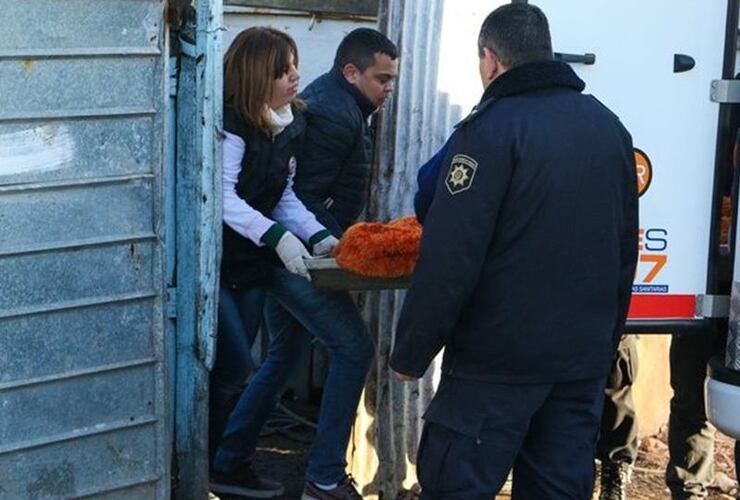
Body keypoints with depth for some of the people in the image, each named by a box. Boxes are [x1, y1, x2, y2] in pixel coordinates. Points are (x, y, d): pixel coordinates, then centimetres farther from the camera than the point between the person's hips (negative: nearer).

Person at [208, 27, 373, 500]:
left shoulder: (293, 122, 6)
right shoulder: (232, 123, -16)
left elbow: (285, 197, 8)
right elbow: (224, 197, -23)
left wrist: (317, 236, -8)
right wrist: (278, 237, -33)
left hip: (262, 253, 7)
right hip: (222, 258, -7)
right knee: (232, 366, -2)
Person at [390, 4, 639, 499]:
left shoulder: (493, 128, -12)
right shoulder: (610, 127, 10)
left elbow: (450, 259, -17)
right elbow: (625, 249, 17)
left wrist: (411, 351, -10)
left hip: (500, 358, -7)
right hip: (586, 357, 7)